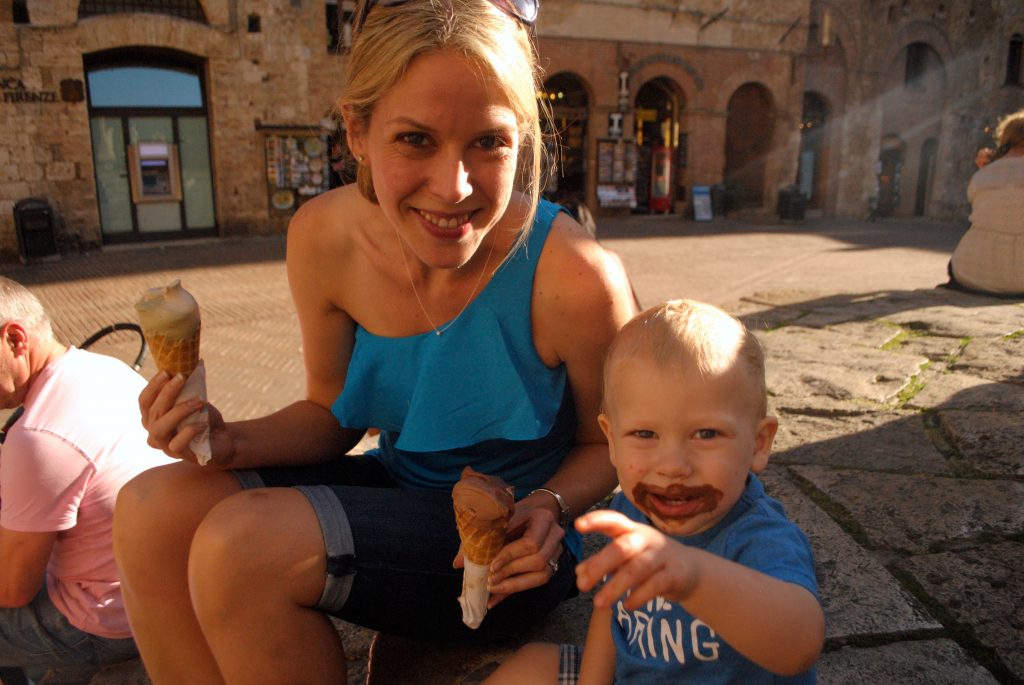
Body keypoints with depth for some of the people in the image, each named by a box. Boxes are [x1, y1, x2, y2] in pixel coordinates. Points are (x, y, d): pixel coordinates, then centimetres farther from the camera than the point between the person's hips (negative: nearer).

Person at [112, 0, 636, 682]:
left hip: (513, 547, -4)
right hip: (402, 487, 5)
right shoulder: (322, 237, -11)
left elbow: (611, 444, -7)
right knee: (154, 510, -10)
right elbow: (333, 413, 3)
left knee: (242, 542, -23)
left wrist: (550, 506, -27)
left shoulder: (574, 279, -26)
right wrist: (232, 442, -16)